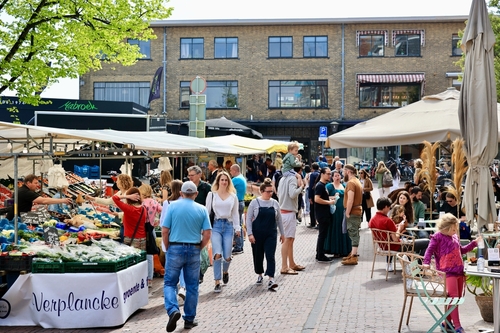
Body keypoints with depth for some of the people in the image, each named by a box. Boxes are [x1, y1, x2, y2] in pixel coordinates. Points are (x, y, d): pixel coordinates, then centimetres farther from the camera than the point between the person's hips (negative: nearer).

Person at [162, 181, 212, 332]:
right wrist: (199, 248, 10)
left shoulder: (173, 206, -3)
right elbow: (207, 234, -3)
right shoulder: (202, 209, 0)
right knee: (192, 286, 11)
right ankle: (189, 319, 18)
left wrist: (168, 248, 7)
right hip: (193, 250, 1)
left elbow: (164, 231, -5)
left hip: (175, 249, -1)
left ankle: (173, 310, -16)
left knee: (170, 283, 8)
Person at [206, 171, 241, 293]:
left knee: (227, 256, -1)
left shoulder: (233, 196, 12)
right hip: (216, 225, -2)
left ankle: (225, 272, 34)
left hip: (228, 226, 2)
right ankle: (217, 283, -6)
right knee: (217, 254, -16)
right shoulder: (212, 195, 6)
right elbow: (207, 211, 6)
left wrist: (237, 228, 8)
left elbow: (235, 213, 15)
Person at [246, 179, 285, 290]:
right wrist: (250, 234, -11)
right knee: (258, 256, 10)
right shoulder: (255, 203, -3)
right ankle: (259, 275, 32)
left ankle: (271, 280, -15)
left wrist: (282, 233, 14)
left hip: (271, 234, 1)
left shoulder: (275, 203, 5)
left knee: (270, 256, -10)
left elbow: (279, 219, 13)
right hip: (257, 234, -1)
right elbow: (249, 219, -3)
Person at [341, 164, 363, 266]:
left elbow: (350, 199, -24)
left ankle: (353, 258, -7)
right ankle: (353, 254, 26)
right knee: (354, 233, 17)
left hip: (352, 212, -10)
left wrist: (347, 213, -19)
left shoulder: (351, 183, -16)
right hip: (357, 211, 10)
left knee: (353, 234, -9)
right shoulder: (357, 181, 17)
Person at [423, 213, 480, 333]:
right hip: (447, 273, -8)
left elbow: (461, 250, 30)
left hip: (459, 272, 8)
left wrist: (474, 243, 27)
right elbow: (429, 250, -13)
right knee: (454, 298, -11)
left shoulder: (455, 237, 16)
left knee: (458, 298, 10)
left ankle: (447, 323, 21)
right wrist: (426, 263, -28)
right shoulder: (437, 237, -7)